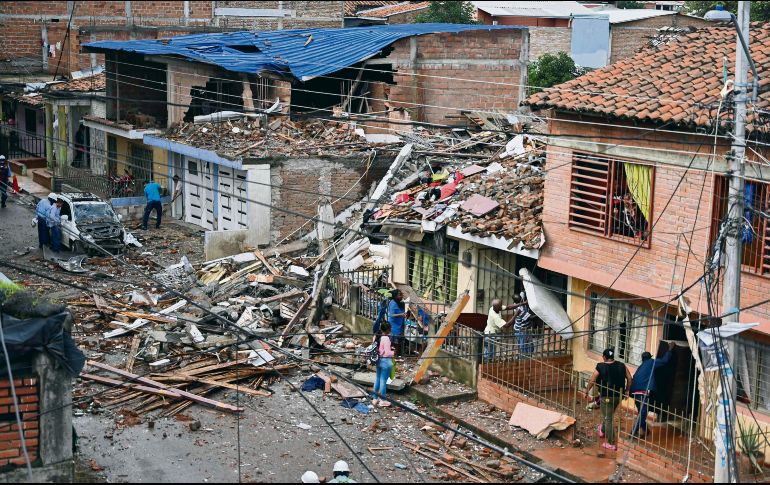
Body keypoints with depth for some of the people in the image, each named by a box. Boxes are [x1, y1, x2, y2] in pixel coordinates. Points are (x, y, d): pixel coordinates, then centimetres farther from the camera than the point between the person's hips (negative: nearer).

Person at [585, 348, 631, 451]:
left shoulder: (600, 367, -10)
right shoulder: (621, 366, 0)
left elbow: (592, 381, -6)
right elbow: (629, 378, 2)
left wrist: (587, 392, 7)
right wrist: (627, 390, 15)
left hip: (606, 396, -5)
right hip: (618, 395, 5)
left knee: (608, 419, 2)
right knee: (609, 415, 28)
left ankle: (611, 443, 1)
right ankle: (603, 430, 50)